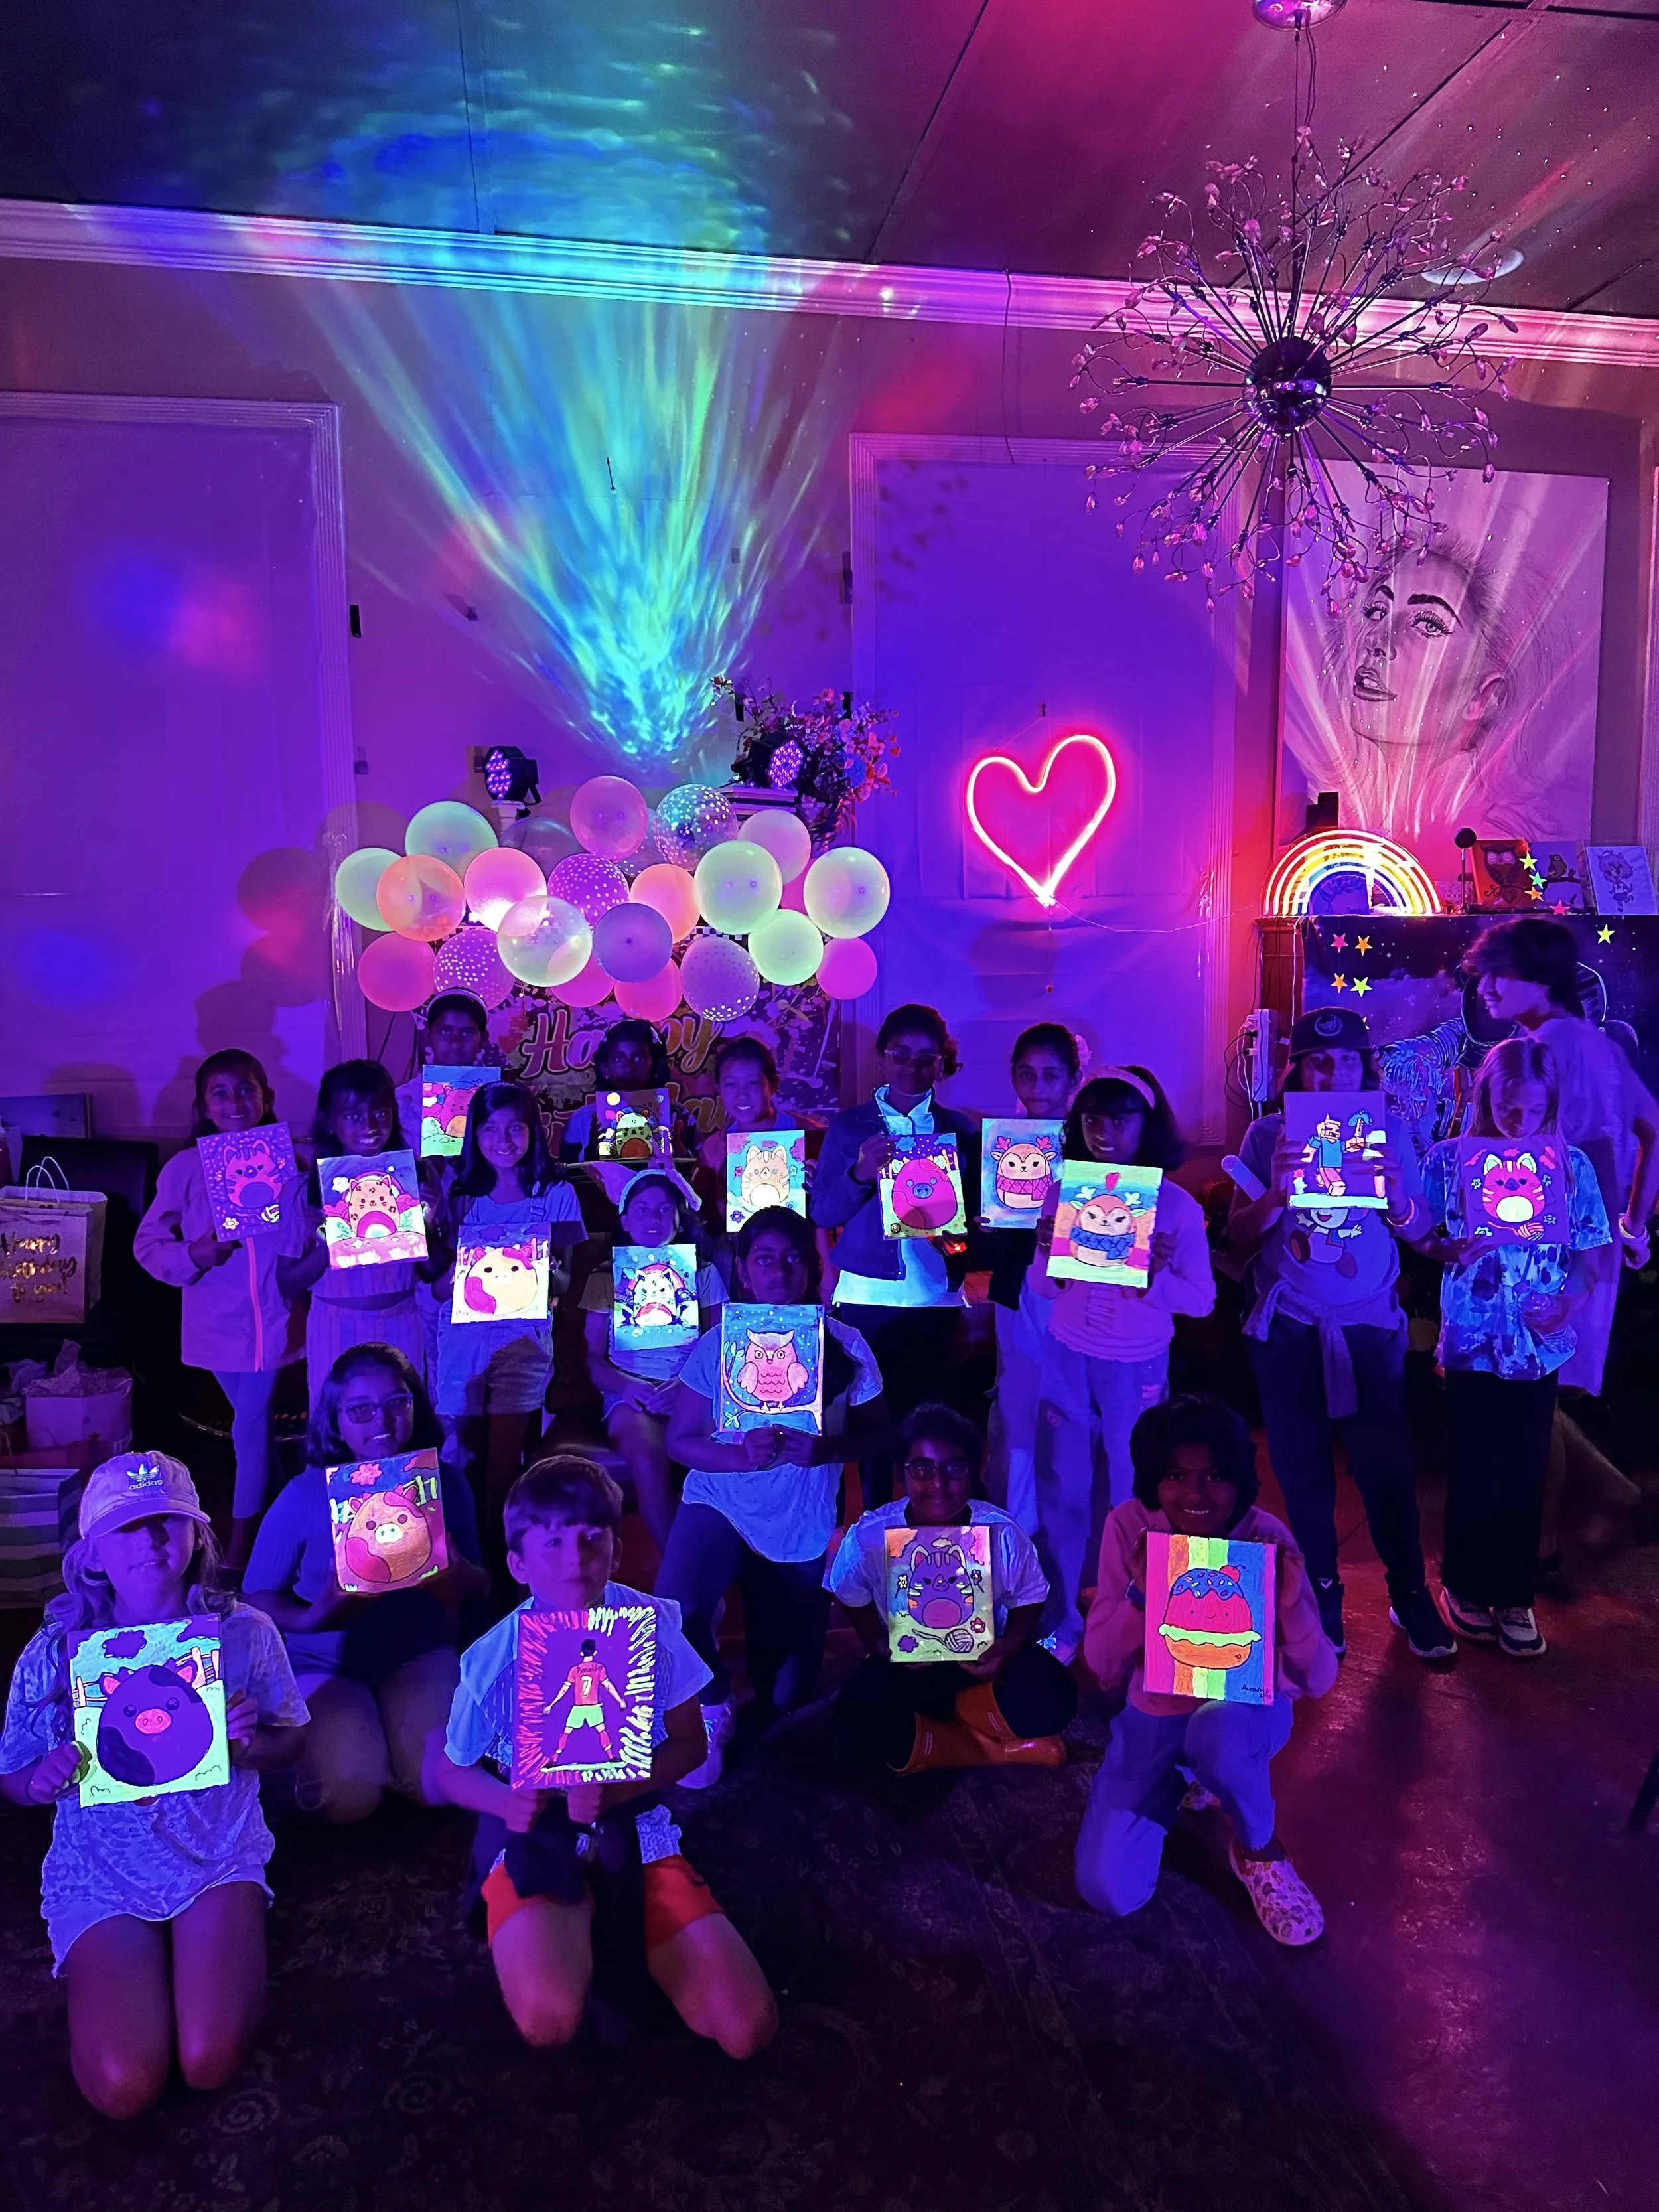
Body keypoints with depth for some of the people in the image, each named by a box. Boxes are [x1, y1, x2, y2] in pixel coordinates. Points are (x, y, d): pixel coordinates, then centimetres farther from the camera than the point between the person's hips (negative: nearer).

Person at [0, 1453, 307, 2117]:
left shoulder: (244, 1633, -10)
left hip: (219, 1855, 0)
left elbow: (290, 1739, 3)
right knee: (124, 2086, -14)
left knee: (210, 2062, -16)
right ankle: (102, 1967, 18)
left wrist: (251, 1744, -20)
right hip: (101, 1871, 1)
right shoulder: (54, 1652, -11)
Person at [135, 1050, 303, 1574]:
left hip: (273, 1319, -1)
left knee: (251, 1428, 4)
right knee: (256, 1424, 17)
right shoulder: (185, 1168, -5)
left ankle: (240, 1553, 17)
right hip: (218, 1324, 1)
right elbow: (148, 1244, -2)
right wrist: (193, 1256, -18)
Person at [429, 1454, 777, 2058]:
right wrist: (507, 1801, -21)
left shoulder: (653, 1626, -11)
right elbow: (448, 1769, 1)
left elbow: (688, 1744, 0)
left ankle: (614, 1936, 13)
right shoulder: (493, 1660, -15)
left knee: (747, 2028, -12)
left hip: (635, 1836, 2)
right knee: (550, 2019, -32)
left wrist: (615, 1790, -19)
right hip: (536, 1841, -2)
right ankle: (579, 1941, 4)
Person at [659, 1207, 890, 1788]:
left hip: (803, 1522, 1)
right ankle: (714, 1708, 4)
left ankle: (768, 1727, 50)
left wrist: (825, 1449, -24)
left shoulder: (844, 1345, -9)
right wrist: (741, 1456, -27)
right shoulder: (716, 1345, -9)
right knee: (675, 1608, -27)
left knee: (788, 1663, 12)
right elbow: (680, 1440, -7)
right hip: (721, 1502, -1)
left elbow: (877, 1430, -3)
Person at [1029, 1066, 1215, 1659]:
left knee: (1131, 1496, 10)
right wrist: (1047, 1254, -20)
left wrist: (1155, 1277, -26)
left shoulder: (1177, 1205, -8)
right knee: (1061, 1493, 5)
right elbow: (1042, 1288, 1)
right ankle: (1056, 1625, 19)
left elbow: (1202, 1300, -9)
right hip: (1067, 1359, 1)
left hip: (1138, 1367, -1)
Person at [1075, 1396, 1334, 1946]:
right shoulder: (1129, 1526, -17)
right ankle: (1185, 1777, 19)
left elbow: (1318, 1681, -21)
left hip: (1245, 1710, -2)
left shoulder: (1266, 1538, -20)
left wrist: (1292, 1606, -41)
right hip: (1155, 1714, 2)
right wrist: (1140, 1594, -35)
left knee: (1217, 1728, -40)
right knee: (1108, 1892, -12)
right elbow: (1102, 1665, -16)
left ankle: (1260, 1850, -5)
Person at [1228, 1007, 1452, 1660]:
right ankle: (1320, 1599, 25)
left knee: (1385, 1464, 0)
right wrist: (1276, 1195, -23)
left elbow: (1416, 1232, 1)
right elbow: (1239, 1238, -5)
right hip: (1288, 1328, 0)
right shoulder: (1268, 1135, -2)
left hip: (1369, 1325, 0)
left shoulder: (1389, 1133, 1)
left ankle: (1410, 1597, 20)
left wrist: (1398, 1198, -20)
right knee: (1302, 1469, 8)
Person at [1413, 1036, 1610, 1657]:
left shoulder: (1572, 1164, -1)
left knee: (1527, 1471, 8)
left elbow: (1588, 1253, 4)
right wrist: (1456, 1249, -20)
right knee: (1472, 1467, 7)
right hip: (1473, 1341, -1)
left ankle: (1515, 1595, 23)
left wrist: (1569, 1304, -13)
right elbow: (1423, 1238, 1)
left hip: (1539, 1344, 2)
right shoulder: (1450, 1159, -5)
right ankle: (1465, 1586, 25)